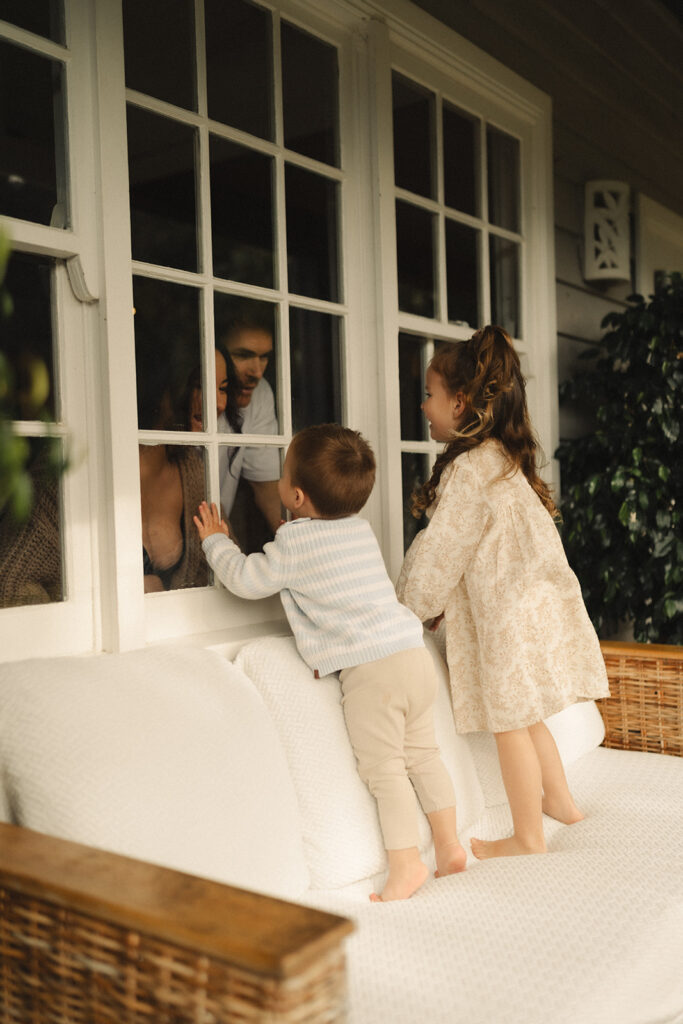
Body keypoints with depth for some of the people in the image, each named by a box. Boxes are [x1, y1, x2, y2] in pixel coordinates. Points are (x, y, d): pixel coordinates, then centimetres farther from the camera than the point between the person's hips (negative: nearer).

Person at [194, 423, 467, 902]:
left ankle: (406, 862, 4)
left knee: (383, 766, 0)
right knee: (423, 754, 17)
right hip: (415, 654, 8)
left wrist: (216, 541, 22)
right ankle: (449, 844, 25)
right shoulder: (362, 529, 16)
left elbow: (246, 579, 6)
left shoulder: (295, 543, -7)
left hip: (370, 669, -8)